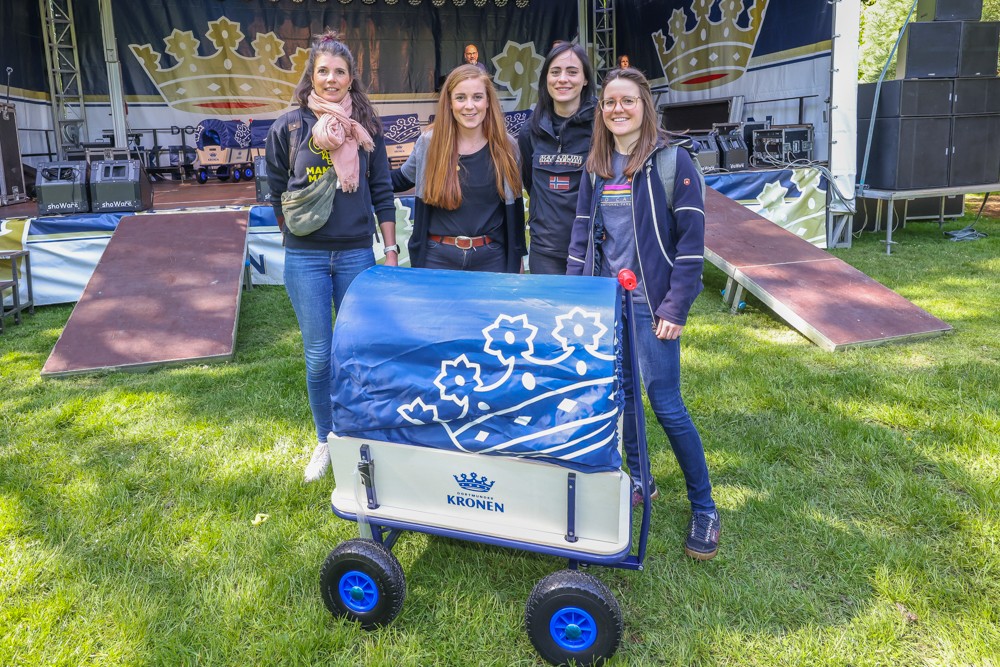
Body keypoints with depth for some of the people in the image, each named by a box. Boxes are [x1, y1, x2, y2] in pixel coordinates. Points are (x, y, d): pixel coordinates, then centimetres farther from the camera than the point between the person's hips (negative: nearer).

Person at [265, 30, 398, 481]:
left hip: (356, 253, 1)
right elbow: (277, 192, 10)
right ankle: (326, 441, 21)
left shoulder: (366, 126, 5)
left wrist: (391, 250, 4)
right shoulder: (288, 127, 2)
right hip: (305, 257, -1)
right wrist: (298, 236, 13)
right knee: (319, 355, 2)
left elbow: (382, 191, 7)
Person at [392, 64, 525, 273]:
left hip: (491, 259, 0)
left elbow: (514, 209, 6)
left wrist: (516, 261, 8)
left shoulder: (505, 146, -1)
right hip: (438, 258, 0)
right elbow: (402, 178, 16)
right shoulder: (429, 142, -3)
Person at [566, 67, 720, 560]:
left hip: (650, 302, -5)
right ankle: (639, 482, 31)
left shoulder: (672, 161, -7)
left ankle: (703, 508, 11)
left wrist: (676, 308, -14)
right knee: (620, 392, 12)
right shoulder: (596, 166, 10)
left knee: (665, 404, -4)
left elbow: (690, 240, -10)